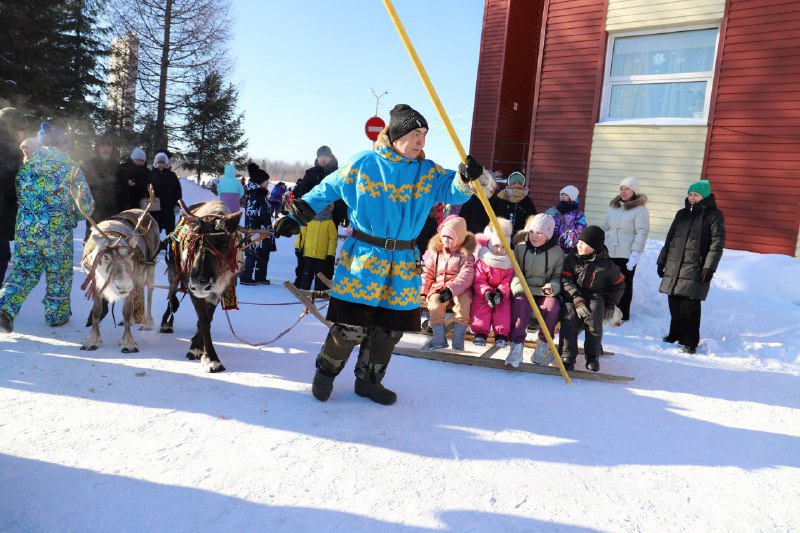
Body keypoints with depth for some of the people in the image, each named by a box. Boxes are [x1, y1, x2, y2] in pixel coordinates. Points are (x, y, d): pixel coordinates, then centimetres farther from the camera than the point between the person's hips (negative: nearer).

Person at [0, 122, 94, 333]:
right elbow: (84, 197, 4)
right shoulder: (69, 166, -1)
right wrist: (88, 210, 24)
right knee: (59, 272, 12)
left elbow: (17, 194, 13)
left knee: (23, 270, 12)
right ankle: (56, 314, 20)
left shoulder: (27, 164, 8)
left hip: (26, 227, 3)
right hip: (57, 228, -3)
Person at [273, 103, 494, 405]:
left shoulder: (428, 172, 6)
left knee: (390, 328, 10)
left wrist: (467, 177, -26)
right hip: (362, 257, -4)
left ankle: (368, 380, 31)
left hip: (404, 263, 4)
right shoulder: (363, 164, -2)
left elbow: (453, 190, -3)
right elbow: (326, 191, 7)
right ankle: (326, 371, 24)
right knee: (352, 325, -3)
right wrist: (295, 217, 7)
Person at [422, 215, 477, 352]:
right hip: (438, 286, 3)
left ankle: (458, 339, -24)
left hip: (460, 288, -3)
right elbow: (427, 273, 12)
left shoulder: (466, 255, -2)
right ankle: (439, 338, -22)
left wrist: (451, 289, -28)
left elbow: (465, 277, -14)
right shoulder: (434, 252, 10)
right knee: (434, 302, -30)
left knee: (463, 303, -34)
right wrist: (423, 291, -1)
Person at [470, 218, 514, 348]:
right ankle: (481, 333, -23)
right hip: (484, 293, -1)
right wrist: (486, 292, -28)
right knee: (480, 306, -25)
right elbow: (478, 281, -9)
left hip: (502, 294, 1)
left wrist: (501, 292, -28)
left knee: (504, 307, -24)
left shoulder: (509, 264, 2)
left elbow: (508, 282, -7)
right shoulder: (482, 262, -3)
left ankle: (501, 334, -21)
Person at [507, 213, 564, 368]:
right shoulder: (520, 248, 5)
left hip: (545, 293, 0)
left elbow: (558, 276, 7)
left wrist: (552, 287, -14)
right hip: (524, 291, 0)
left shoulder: (557, 252, 2)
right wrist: (517, 286, -12)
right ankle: (517, 346, -28)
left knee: (553, 306, -33)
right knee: (520, 303, -34)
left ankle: (544, 344, -12)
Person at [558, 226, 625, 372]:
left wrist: (611, 304, 1)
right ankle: (567, 357, -32)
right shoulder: (571, 259, 1)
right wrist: (577, 300, -22)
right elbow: (565, 281, -8)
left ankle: (593, 357, -23)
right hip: (572, 297, 0)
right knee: (569, 314, -32)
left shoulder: (607, 265, 2)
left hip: (595, 296, 0)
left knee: (593, 314, -33)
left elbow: (619, 285, 14)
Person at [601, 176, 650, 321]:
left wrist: (635, 253, -20)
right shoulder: (614, 206, 13)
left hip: (627, 254, -6)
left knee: (624, 284, 2)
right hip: (609, 252, 6)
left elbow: (642, 233, -13)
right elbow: (605, 227, 17)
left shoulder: (640, 210, -7)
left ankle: (622, 314, 12)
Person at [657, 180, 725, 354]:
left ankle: (690, 342, 0)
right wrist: (662, 261, 17)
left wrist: (709, 267, -13)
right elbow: (670, 238, 20)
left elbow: (717, 242, -6)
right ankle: (675, 334, 22)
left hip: (695, 268, -5)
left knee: (690, 305, -7)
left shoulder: (714, 215, 0)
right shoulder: (682, 214, 17)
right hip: (674, 266, 5)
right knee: (674, 303, 6)